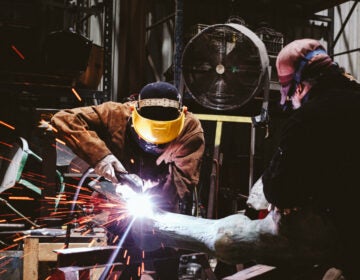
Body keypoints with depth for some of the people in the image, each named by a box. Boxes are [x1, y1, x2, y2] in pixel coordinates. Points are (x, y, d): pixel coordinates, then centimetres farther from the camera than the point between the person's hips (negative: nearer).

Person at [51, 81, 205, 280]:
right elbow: (63, 120, -23)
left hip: (167, 217, -1)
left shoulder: (190, 129, -21)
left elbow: (183, 180, -25)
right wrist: (99, 155, -35)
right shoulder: (117, 115, -20)